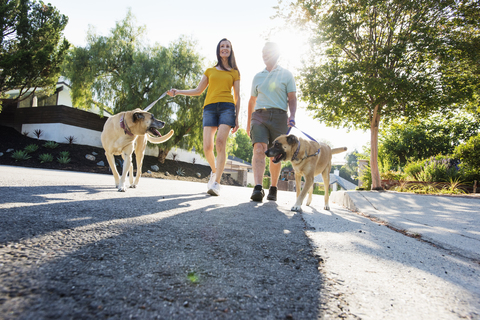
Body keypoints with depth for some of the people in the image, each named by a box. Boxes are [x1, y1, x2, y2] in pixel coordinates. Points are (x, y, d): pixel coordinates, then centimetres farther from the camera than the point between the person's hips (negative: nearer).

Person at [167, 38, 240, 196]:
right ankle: (214, 171, 19)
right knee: (207, 146, -11)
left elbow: (237, 97, 14)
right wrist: (178, 92, 11)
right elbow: (198, 91, 23)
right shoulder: (210, 71, 23)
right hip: (210, 107, 2)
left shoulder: (234, 72, 19)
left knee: (220, 142, -21)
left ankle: (216, 183, -20)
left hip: (227, 107, -2)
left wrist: (237, 118, 5)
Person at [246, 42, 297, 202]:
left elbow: (292, 98, 3)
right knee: (259, 148, -20)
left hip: (279, 116, -1)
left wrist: (292, 116, -15)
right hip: (259, 115, 2)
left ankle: (273, 188, 16)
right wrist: (248, 122, 23)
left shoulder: (286, 74, 12)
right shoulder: (257, 76, 20)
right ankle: (258, 188, -29)